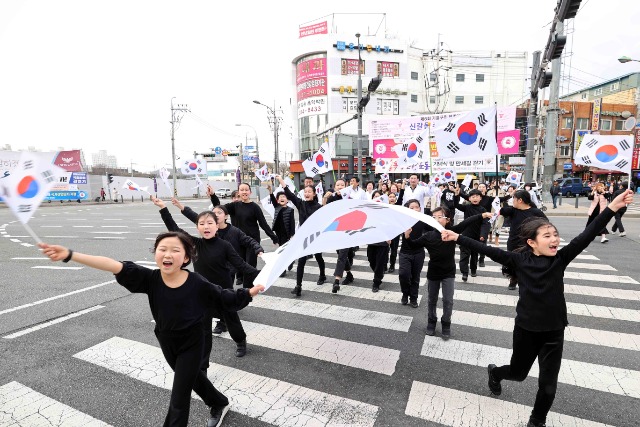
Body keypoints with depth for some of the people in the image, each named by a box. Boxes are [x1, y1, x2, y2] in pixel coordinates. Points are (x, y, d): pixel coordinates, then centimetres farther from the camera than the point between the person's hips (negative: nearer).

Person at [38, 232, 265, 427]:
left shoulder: (198, 284, -28)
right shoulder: (150, 279, -22)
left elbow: (228, 300, -16)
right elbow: (115, 266, -33)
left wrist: (250, 292, -26)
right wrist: (70, 254, -39)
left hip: (191, 344, -5)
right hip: (166, 342, 5)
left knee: (178, 398, 3)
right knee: (191, 377, 28)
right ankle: (219, 403, 57)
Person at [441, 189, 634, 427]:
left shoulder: (560, 259, -7)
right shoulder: (519, 260, -12)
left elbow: (587, 236, -15)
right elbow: (487, 250, -15)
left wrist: (613, 207, -23)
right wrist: (458, 238, -18)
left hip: (554, 331, 2)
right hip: (526, 328, -2)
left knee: (548, 385, 10)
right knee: (518, 373, 18)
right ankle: (494, 372, 52)